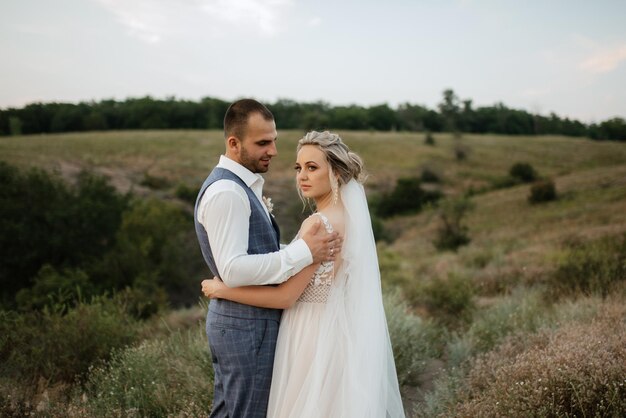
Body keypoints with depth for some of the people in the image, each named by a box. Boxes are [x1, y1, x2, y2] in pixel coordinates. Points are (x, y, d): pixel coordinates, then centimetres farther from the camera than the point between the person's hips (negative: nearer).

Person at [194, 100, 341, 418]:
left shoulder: (240, 185, 12)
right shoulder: (225, 191, -21)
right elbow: (233, 270, -28)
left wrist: (305, 248, 4)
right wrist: (303, 252, -28)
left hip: (237, 320, 10)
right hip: (246, 325, -10)